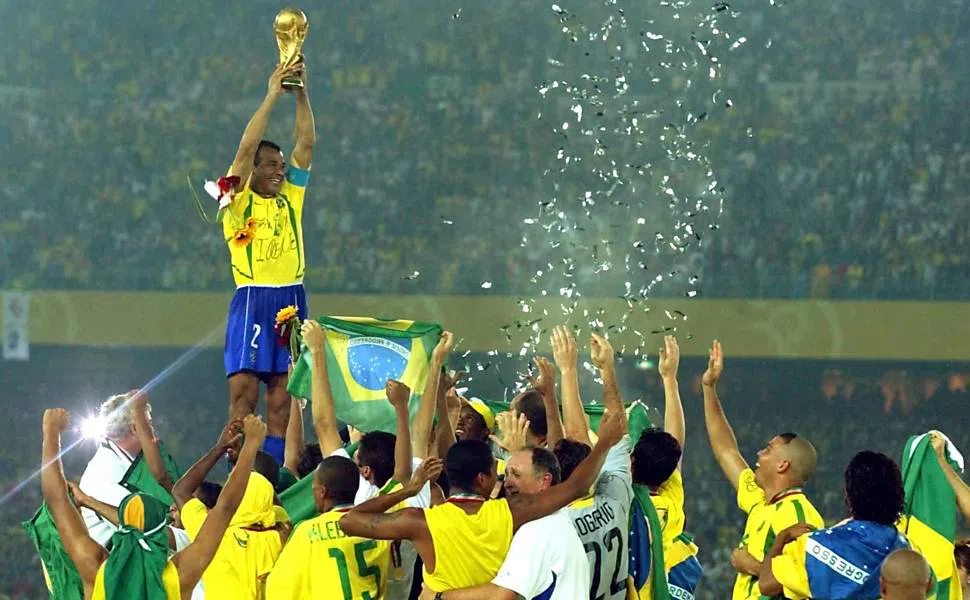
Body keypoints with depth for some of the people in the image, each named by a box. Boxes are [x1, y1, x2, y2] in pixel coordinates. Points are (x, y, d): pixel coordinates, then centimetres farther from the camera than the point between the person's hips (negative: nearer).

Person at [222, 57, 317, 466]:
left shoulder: (291, 197, 15)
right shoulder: (238, 200, 2)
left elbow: (306, 144, 10)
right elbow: (247, 147, -8)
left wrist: (301, 92, 1)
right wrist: (272, 95, -8)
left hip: (291, 300, 5)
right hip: (252, 300, -5)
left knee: (282, 397, 3)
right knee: (243, 391, -8)